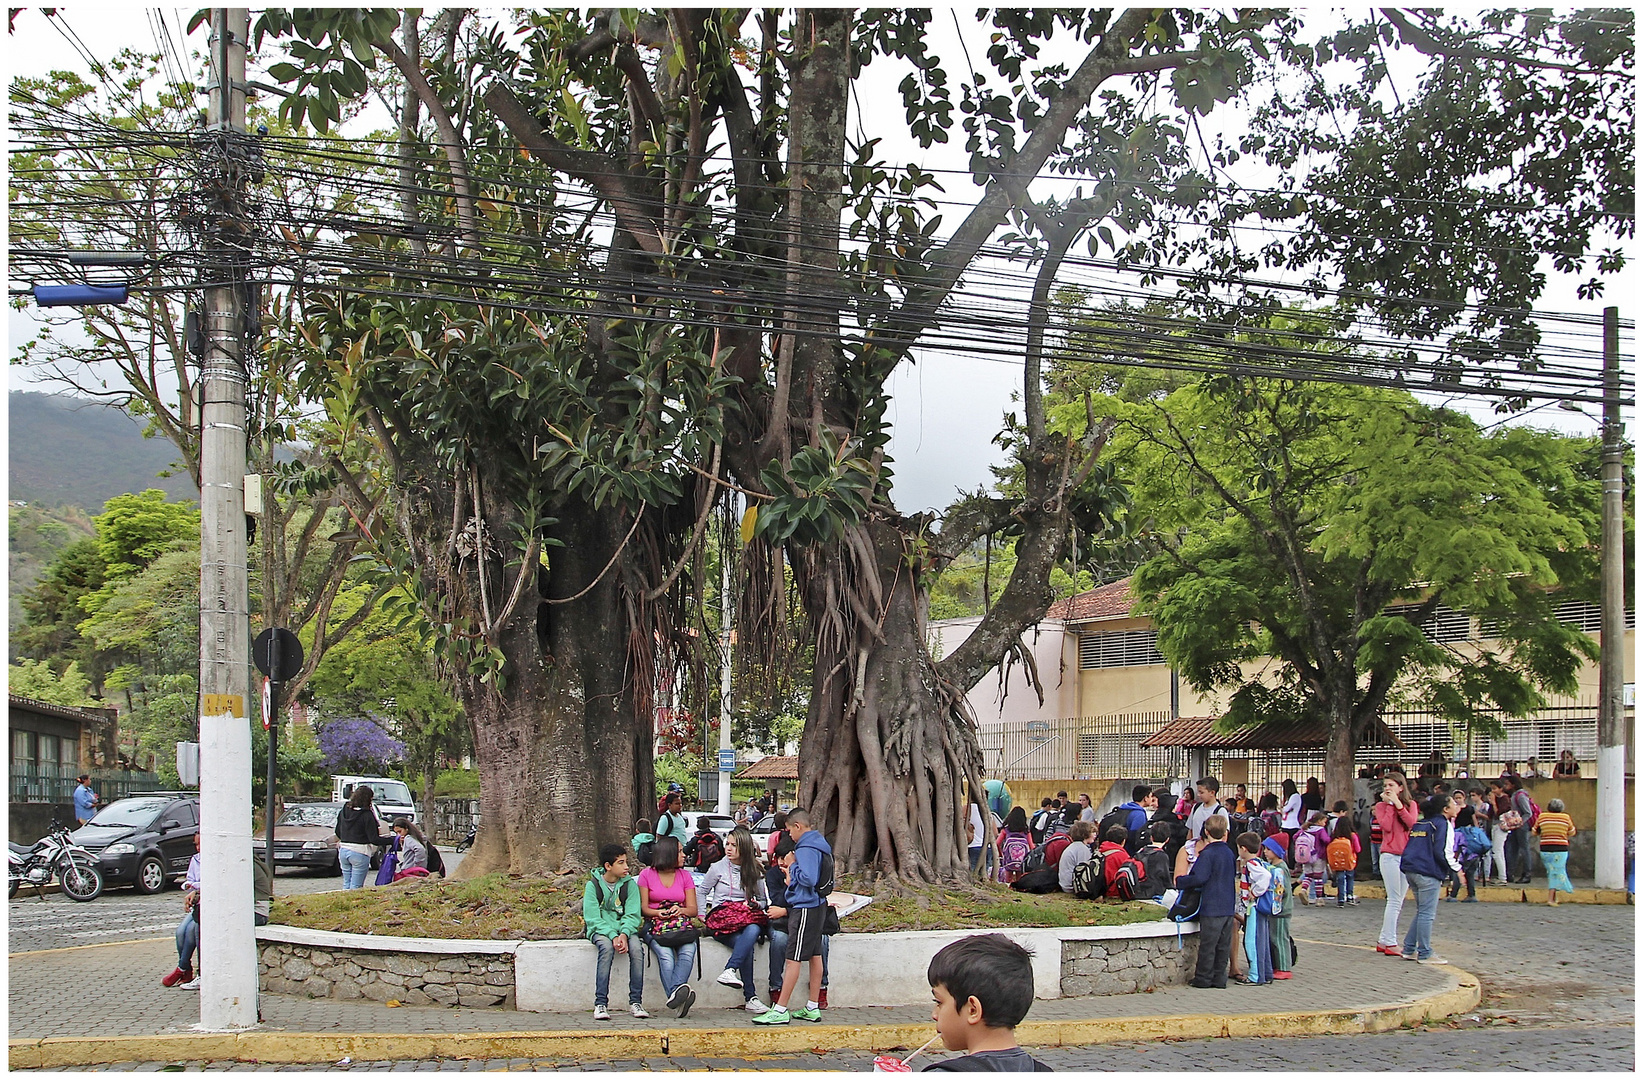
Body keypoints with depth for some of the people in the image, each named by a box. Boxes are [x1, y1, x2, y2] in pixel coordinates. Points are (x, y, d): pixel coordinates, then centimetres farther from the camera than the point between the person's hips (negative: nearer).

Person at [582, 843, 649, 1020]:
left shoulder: (630, 884, 3)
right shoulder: (593, 885, -3)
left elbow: (632, 915, -2)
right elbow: (593, 918, -10)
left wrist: (624, 935, -22)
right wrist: (613, 936, -24)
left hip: (624, 928, 2)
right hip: (600, 929, -2)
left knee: (637, 948, -29)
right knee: (607, 947, -35)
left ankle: (635, 1001, -22)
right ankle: (601, 1004, -33)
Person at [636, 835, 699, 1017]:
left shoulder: (685, 876, 17)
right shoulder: (647, 875, 9)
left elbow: (693, 909, 10)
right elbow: (643, 908, 3)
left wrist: (681, 910, -13)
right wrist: (658, 913, -18)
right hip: (655, 926, -2)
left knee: (688, 950, -34)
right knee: (665, 954, -35)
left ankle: (676, 993, -52)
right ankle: (679, 998, -50)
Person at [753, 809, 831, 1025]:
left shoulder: (806, 849, -17)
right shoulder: (821, 845, 14)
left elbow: (808, 879, -28)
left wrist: (793, 865, -12)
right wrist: (792, 875, 10)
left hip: (805, 908, -10)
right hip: (818, 905, 10)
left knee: (792, 958, -8)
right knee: (815, 955, 13)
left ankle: (780, 1010, -8)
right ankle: (813, 1008, 19)